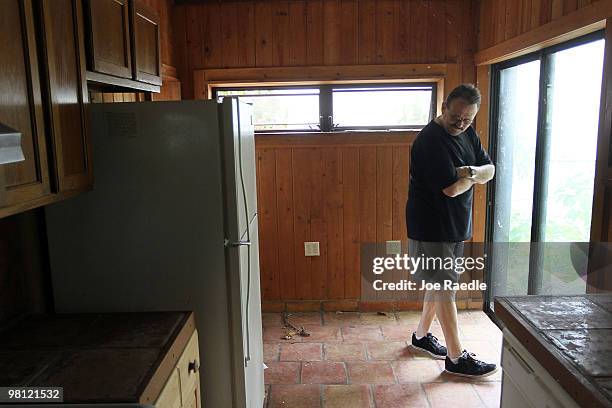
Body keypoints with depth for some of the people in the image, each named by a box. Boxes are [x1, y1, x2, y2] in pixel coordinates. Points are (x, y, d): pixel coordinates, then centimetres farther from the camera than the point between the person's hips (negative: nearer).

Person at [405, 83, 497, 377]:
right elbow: (452, 188, -26)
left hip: (455, 225, 9)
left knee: (439, 283, 17)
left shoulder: (467, 133, 8)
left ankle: (422, 336, 34)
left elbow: (490, 170, 7)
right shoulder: (430, 140, -21)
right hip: (431, 228, -9)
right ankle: (456, 358, 10)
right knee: (444, 287, -1)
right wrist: (473, 176, -5)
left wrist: (470, 171, -16)